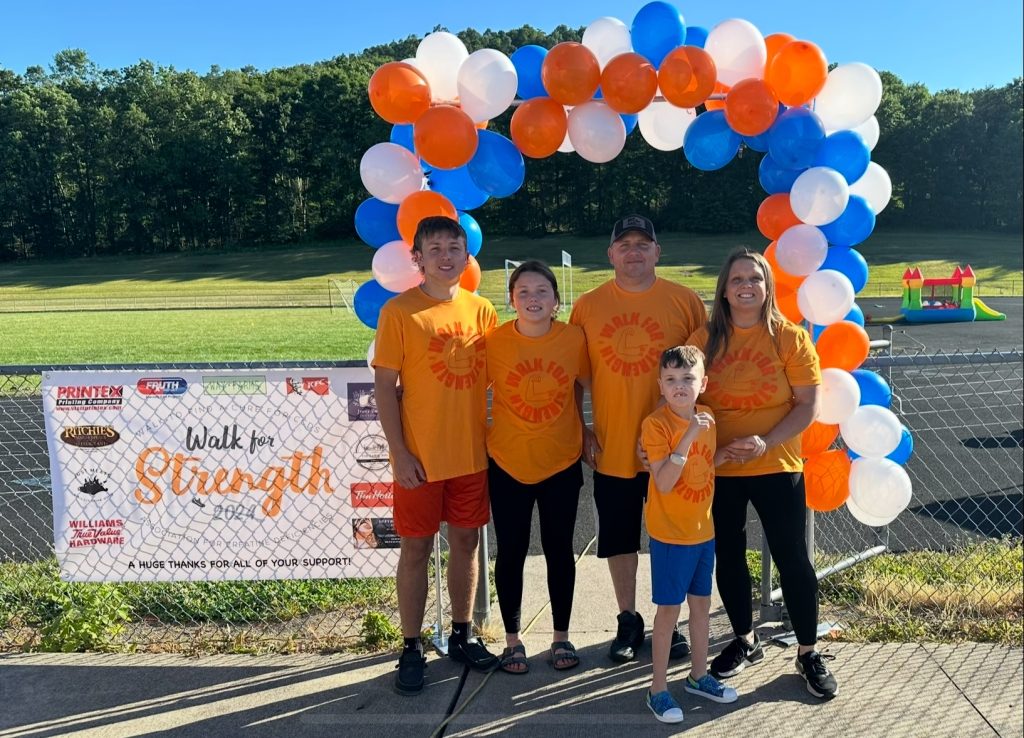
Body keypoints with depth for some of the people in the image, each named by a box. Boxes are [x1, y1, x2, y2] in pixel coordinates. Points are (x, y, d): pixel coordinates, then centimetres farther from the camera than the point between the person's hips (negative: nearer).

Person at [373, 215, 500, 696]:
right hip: (420, 457, -4)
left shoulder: (480, 310, 3)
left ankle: (461, 637, 32)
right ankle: (411, 650, 23)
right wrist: (399, 451, -13)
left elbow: (496, 375, 11)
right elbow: (384, 386, -9)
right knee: (416, 550, 7)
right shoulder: (399, 312, -9)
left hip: (472, 453, 4)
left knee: (466, 542, 14)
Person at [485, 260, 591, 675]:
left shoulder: (574, 338, -7)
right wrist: (482, 434, -3)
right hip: (508, 465, -1)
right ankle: (512, 640, 28)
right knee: (511, 552, 10)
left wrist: (584, 432, 9)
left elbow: (588, 386, 8)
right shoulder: (494, 342, -11)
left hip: (562, 463, 1)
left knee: (559, 550, 13)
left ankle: (561, 637, 31)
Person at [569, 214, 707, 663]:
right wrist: (582, 430, 0)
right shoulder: (587, 306, 0)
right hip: (611, 446, 1)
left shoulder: (685, 301, -3)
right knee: (618, 537, 13)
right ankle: (628, 620, 32)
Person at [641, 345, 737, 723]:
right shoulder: (655, 424, -18)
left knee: (702, 603, 16)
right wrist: (688, 437, -31)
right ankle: (658, 689, 15)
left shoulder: (707, 417, 2)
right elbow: (664, 483, -26)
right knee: (669, 608, 2)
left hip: (703, 529, 6)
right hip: (670, 534, -6)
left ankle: (698, 675, 33)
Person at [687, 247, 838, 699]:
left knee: (792, 559, 5)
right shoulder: (704, 340, -2)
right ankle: (745, 642, 35)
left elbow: (808, 404, -7)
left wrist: (765, 443, -20)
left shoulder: (790, 337, -6)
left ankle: (809, 654, 25)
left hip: (777, 468, -2)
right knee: (728, 558, 14)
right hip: (719, 471, 2)